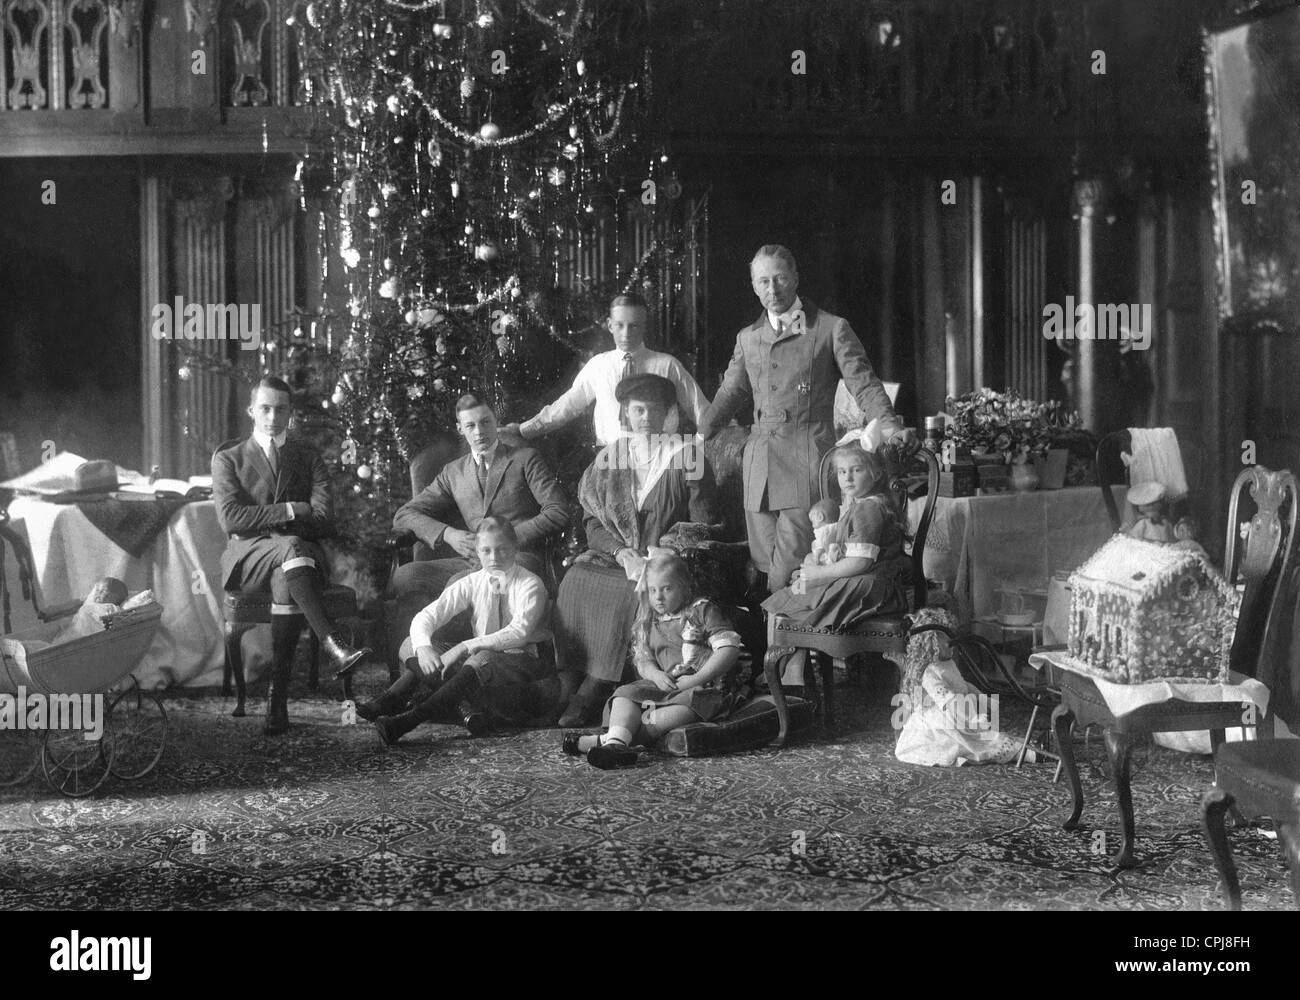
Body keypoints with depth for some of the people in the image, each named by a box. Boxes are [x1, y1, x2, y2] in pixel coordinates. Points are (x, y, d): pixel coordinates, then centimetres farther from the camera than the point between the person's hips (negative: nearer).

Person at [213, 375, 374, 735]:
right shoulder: (228, 459, 14)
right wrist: (292, 510, -10)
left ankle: (278, 700, -39)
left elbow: (324, 520, 3)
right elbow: (231, 518, -4)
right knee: (291, 547, -37)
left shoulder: (308, 457, 18)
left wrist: (265, 521, -7)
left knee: (285, 580, -37)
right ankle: (333, 645, -51)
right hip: (247, 561, -1)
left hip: (301, 552, 1)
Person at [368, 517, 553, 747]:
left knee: (482, 659, -38)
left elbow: (519, 633, -21)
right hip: (475, 657, 6)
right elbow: (424, 617, -2)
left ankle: (411, 719, -46)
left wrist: (466, 646, -29)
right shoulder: (471, 583, 6)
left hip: (519, 662, -6)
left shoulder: (530, 584, -6)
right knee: (412, 645, -9)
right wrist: (423, 647, -25)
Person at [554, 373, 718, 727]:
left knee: (637, 591, -33)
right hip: (615, 559, 3)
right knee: (575, 582, -25)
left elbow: (703, 525, 0)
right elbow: (593, 523, 9)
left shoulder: (686, 456, 4)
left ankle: (593, 690, -27)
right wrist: (621, 552, -10)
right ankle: (572, 688, -23)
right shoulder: (608, 459, 14)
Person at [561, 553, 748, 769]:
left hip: (707, 685, -6)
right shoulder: (648, 621, 15)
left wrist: (695, 679, -18)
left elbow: (729, 650, -10)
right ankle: (617, 739, -47)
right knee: (626, 693, -19)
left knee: (688, 703, -37)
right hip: (665, 684, 6)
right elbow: (642, 660, 16)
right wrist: (656, 675, -10)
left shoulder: (703, 610, -2)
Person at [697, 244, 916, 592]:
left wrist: (890, 426, -17)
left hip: (806, 461, -5)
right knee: (765, 565, 3)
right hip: (759, 467, 5)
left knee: (788, 576, -13)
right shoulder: (747, 338, 18)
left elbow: (864, 386, 0)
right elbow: (730, 393, 24)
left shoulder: (832, 329, 3)